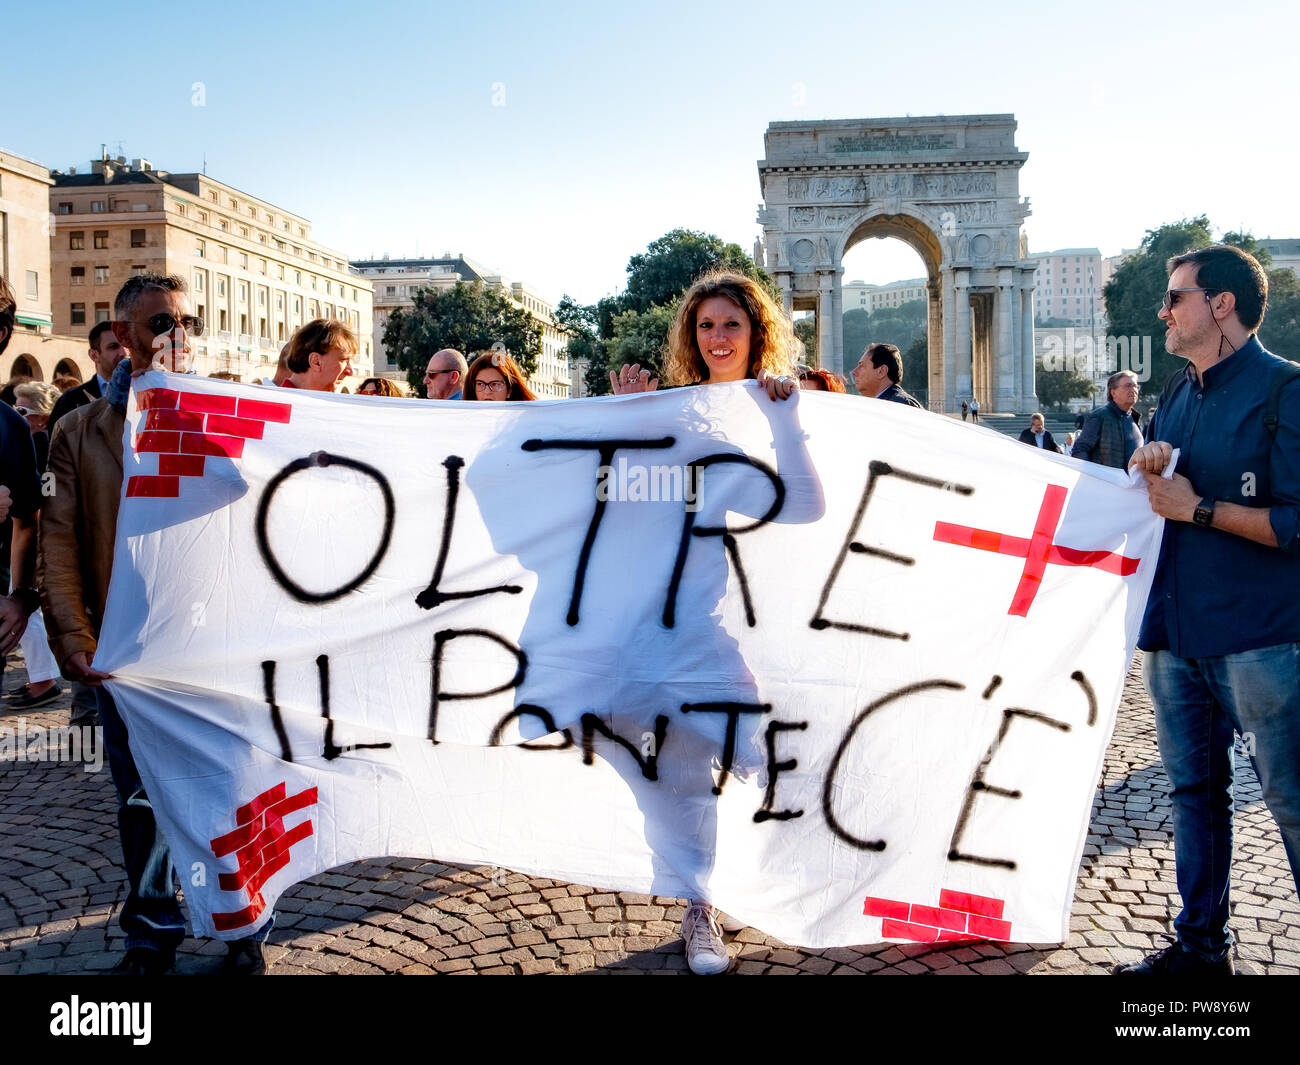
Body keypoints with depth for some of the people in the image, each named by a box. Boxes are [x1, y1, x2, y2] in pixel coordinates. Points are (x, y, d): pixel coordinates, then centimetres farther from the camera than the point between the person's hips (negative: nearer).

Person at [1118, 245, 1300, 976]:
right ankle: (1201, 945, 25)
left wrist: (1198, 508, -14)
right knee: (1195, 790, 13)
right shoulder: (1177, 398, 15)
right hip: (1177, 633, 7)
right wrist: (1147, 469, -2)